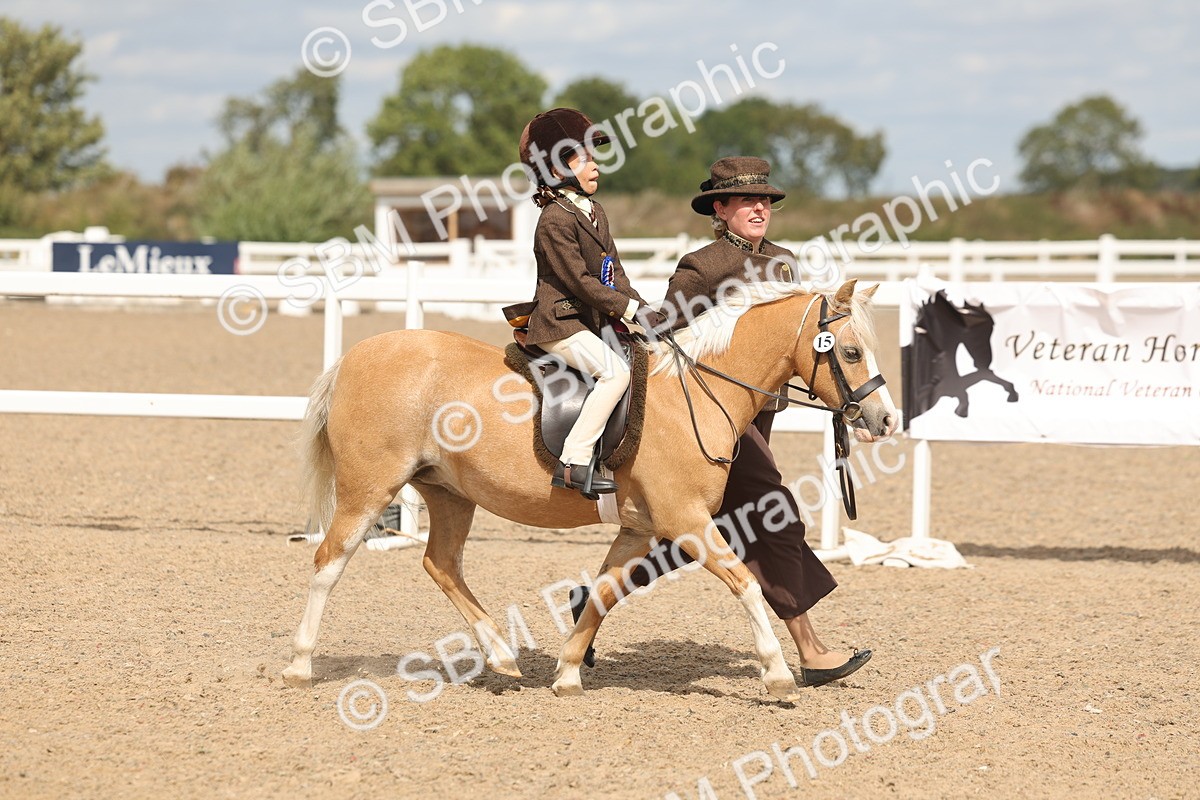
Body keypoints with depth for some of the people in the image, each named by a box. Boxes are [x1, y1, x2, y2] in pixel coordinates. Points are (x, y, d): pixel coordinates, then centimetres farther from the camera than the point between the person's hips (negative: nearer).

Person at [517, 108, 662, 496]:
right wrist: (630, 309, -18)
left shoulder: (595, 213, 16)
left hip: (596, 321, 10)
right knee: (615, 372, -26)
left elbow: (614, 270, 16)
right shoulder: (555, 221, -14)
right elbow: (580, 281, -19)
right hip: (561, 324, -10)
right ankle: (573, 464, -27)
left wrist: (641, 307, 1)